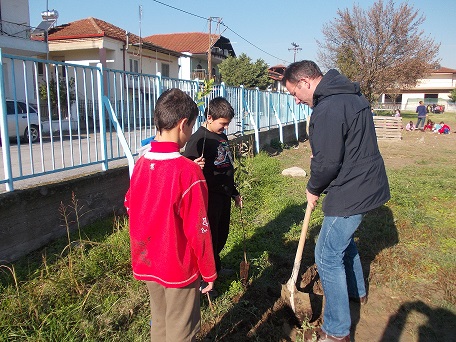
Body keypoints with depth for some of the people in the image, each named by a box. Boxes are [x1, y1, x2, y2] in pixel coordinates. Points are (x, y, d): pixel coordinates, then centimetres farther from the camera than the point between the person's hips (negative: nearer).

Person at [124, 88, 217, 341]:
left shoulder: (141, 163, -5)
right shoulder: (187, 171, -24)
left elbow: (130, 206, 9)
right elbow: (198, 230, -20)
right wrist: (209, 272, -8)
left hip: (146, 264, 6)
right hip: (179, 267, -6)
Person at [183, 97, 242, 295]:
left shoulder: (222, 137, 12)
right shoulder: (198, 139, -15)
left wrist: (234, 192, 24)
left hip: (224, 196, 8)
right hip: (209, 197, -8)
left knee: (222, 235, 20)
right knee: (210, 237, 2)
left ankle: (215, 267, 42)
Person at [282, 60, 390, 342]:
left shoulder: (327, 109, -23)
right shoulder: (351, 95, 10)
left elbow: (327, 162, -24)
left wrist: (314, 188, -5)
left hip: (350, 192, -10)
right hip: (367, 184, 11)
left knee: (328, 256, 0)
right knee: (343, 239, 29)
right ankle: (357, 291, 51)